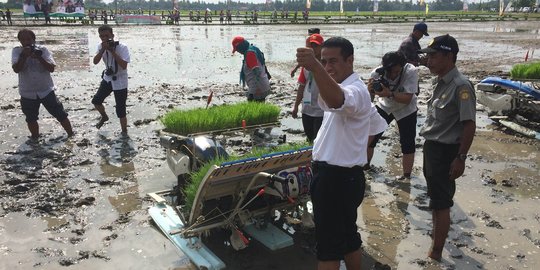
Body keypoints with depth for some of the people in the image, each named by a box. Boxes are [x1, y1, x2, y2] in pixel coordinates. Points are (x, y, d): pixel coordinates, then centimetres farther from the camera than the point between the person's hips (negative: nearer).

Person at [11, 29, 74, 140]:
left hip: (46, 91, -1)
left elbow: (52, 68, -17)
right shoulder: (17, 51, -5)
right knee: (31, 119, 17)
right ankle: (35, 137, 38)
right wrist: (24, 56, -30)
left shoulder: (43, 50, -8)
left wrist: (39, 57, -29)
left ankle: (71, 135, 20)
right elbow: (16, 69, -19)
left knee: (61, 115, 5)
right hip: (27, 93, 2)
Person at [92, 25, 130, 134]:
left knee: (120, 111, -3)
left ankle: (124, 133, 15)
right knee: (96, 101, 9)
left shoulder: (122, 47, -21)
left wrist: (112, 51, -32)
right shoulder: (101, 46, -4)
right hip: (107, 79, 6)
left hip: (120, 82, -6)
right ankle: (104, 117, 40)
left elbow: (124, 66, -31)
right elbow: (95, 62, -14)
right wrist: (103, 49, -26)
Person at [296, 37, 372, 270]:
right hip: (333, 174, 10)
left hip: (339, 178, -10)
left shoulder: (356, 91, -21)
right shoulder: (338, 88, 14)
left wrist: (314, 67, -62)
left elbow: (336, 100, -46)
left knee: (329, 244, -1)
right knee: (347, 236, 21)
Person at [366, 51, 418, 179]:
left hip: (405, 110, -2)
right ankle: (365, 166, 24)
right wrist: (369, 90, -43)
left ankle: (406, 176, 8)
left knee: (407, 143, -6)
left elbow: (407, 99, -33)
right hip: (384, 106, 2)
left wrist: (389, 94, -49)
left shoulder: (411, 71, -31)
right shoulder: (377, 73, -26)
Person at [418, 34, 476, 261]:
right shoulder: (441, 82, 5)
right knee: (436, 197, 25)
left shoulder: (461, 86, -21)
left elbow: (469, 125, -21)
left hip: (446, 151, -9)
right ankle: (438, 231, 47)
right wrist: (430, 148, 16)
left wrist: (460, 158, -19)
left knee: (441, 202, 2)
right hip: (432, 147, 9)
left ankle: (435, 253, 14)